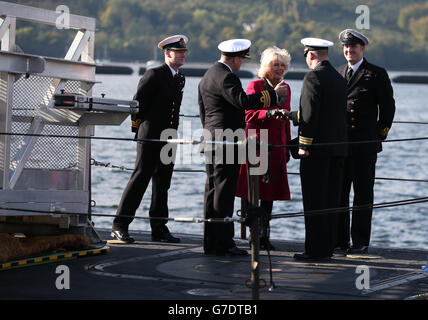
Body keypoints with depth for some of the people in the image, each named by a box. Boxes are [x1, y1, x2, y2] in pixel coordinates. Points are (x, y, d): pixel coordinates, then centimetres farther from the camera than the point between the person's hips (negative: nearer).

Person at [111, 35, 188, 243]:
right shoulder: (154, 75, -8)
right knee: (140, 179, -10)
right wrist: (137, 127, -1)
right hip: (150, 137, -8)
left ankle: (159, 229, 15)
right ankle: (119, 226, -8)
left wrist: (173, 133, 15)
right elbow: (137, 103, -8)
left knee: (162, 183, 10)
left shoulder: (180, 79, 16)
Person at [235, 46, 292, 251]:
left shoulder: (285, 88, 15)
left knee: (270, 191, 6)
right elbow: (248, 114, -12)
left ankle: (264, 235, 11)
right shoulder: (255, 86, -3)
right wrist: (269, 113, -27)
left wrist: (288, 145, 17)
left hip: (276, 146, 6)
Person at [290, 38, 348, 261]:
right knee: (331, 200, 11)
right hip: (338, 149, 8)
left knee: (314, 201, -4)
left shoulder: (313, 77, -11)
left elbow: (310, 115, -17)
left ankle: (315, 249, -4)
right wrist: (291, 115, 30)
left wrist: (304, 146, -13)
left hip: (318, 149, -8)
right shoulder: (339, 78, 14)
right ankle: (328, 247, 16)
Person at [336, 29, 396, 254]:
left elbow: (388, 107, 1)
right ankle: (339, 240, 14)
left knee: (363, 194, 1)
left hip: (365, 145, -5)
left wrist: (379, 135, 0)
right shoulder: (338, 73, 15)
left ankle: (360, 242, 6)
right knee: (338, 193, 6)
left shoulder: (376, 74, -1)